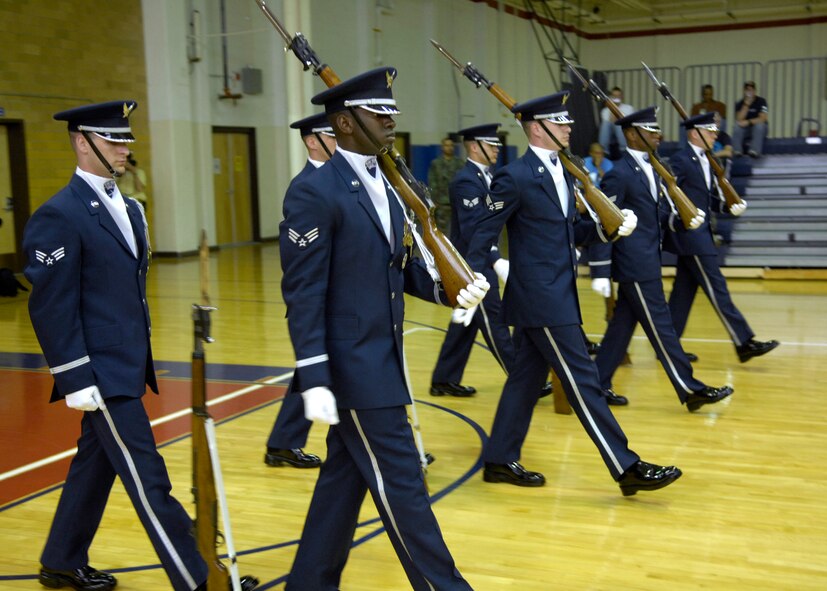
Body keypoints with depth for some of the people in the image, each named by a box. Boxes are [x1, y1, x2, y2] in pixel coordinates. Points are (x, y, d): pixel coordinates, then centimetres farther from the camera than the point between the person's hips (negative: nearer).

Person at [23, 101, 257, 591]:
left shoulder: (128, 208, 13)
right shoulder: (59, 216, -14)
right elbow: (51, 307, -16)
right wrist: (77, 381, -18)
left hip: (127, 367, 9)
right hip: (102, 374, -9)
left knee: (96, 466, 19)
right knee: (149, 481, -5)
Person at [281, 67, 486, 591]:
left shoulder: (384, 185, 12)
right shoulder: (315, 194, -16)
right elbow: (303, 296, -18)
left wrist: (448, 289, 0)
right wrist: (314, 381, -21)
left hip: (381, 361, 9)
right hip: (352, 367, -9)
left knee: (345, 478, 17)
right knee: (402, 483, -1)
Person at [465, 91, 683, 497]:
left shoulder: (561, 172, 14)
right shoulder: (515, 177, -13)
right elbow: (484, 234, -12)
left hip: (557, 295, 9)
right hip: (541, 299, -9)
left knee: (527, 377, 14)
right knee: (582, 381, -6)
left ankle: (500, 460, 24)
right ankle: (627, 468, 0)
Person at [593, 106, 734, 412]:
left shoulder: (650, 168, 14)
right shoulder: (620, 174, -14)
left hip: (648, 261, 9)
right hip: (635, 264, -9)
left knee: (622, 324, 12)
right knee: (661, 326, -4)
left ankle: (599, 385, 21)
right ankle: (690, 390, 0)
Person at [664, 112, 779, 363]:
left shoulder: (706, 161, 16)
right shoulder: (680, 161, -11)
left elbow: (711, 197, 17)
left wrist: (729, 206, 1)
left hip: (700, 233, 9)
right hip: (690, 235, -9)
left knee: (684, 290, 11)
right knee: (716, 287, -8)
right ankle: (744, 342, -7)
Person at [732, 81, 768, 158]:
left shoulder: (761, 101, -6)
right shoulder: (739, 104, 0)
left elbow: (763, 118, -17)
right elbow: (739, 119, -14)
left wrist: (748, 122, -27)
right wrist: (746, 105, -22)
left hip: (759, 129, -2)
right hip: (745, 130, 2)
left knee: (759, 125, -34)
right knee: (737, 126, -28)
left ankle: (755, 151, -44)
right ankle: (737, 151, -37)